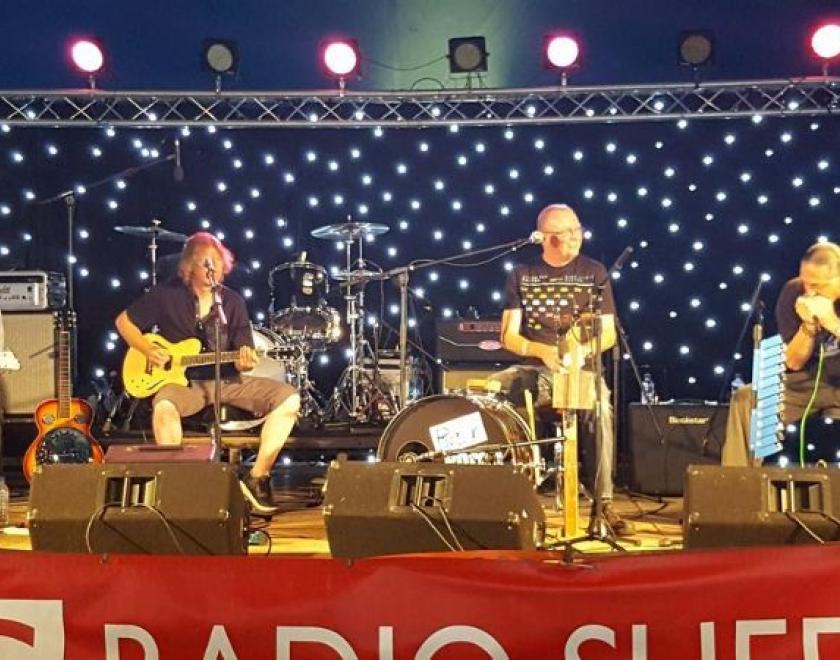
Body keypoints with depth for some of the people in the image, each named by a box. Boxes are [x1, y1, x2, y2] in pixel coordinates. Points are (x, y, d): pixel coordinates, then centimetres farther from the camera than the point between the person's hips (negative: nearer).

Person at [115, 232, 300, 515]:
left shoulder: (233, 302, 6)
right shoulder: (167, 294, -2)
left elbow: (242, 353, 4)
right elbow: (124, 321, 7)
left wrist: (244, 360, -21)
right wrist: (147, 349, -9)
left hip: (227, 380, 3)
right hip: (183, 380, -3)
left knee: (288, 398, -16)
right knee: (163, 407, -39)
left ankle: (257, 478, -10)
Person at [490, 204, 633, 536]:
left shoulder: (594, 272, 5)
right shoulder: (522, 274, 7)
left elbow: (609, 333, 2)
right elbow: (508, 336, 1)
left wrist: (584, 348, -20)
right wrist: (542, 351, -19)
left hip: (582, 369, -1)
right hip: (533, 369, 1)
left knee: (600, 407, -35)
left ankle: (603, 503, -27)